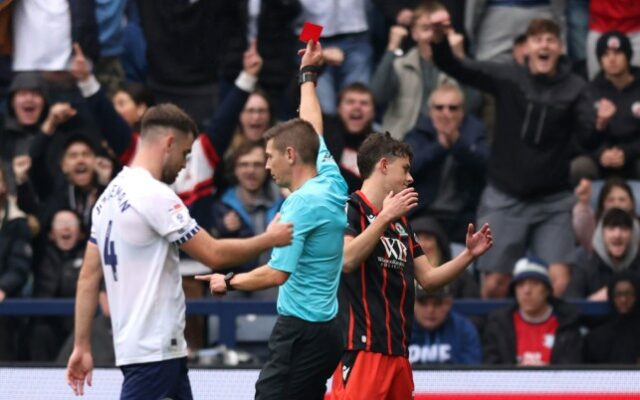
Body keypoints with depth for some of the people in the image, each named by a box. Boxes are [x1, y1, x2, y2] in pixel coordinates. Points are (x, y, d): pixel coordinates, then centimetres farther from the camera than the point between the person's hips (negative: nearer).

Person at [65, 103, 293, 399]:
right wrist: (269, 239, 0)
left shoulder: (111, 195, 12)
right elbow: (214, 254, -14)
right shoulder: (155, 195, -15)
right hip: (154, 351, -10)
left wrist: (82, 346, 14)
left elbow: (88, 276, 13)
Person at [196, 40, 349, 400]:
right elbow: (312, 130, 27)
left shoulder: (301, 204, -16)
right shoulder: (332, 184, 8)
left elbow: (277, 273, -22)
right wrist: (309, 75, 40)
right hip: (325, 327, 9)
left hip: (301, 330, -9)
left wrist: (230, 282, -6)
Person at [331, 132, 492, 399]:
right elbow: (346, 260, -22)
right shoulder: (351, 209, -4)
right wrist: (385, 217, -22)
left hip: (397, 351, 9)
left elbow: (428, 278, 22)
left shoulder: (401, 222, 20)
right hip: (362, 347, -9)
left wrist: (469, 254, 10)